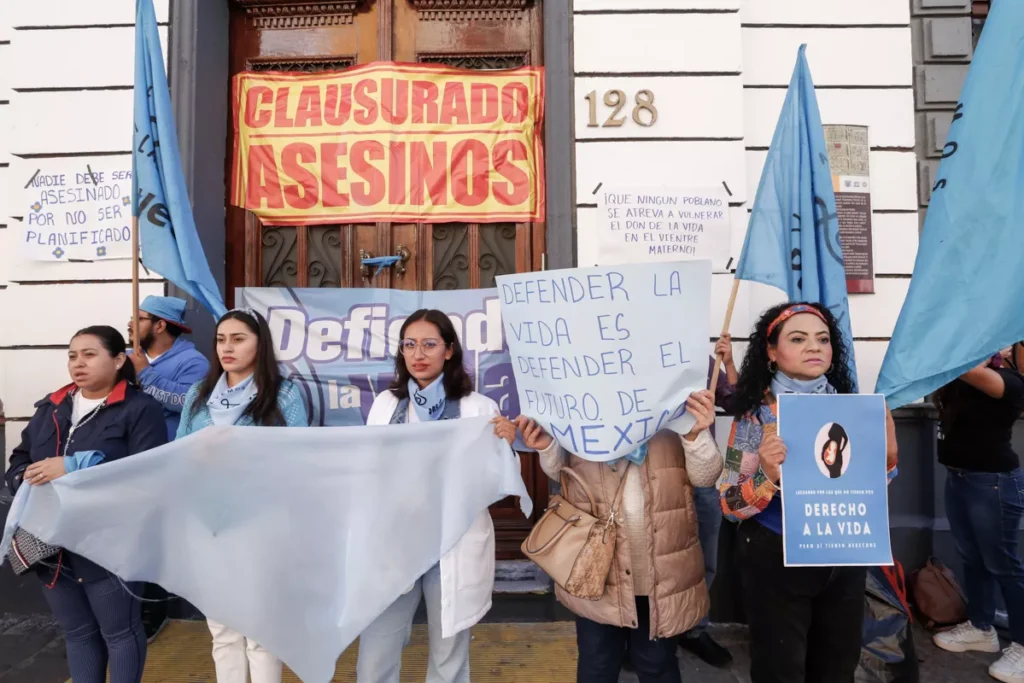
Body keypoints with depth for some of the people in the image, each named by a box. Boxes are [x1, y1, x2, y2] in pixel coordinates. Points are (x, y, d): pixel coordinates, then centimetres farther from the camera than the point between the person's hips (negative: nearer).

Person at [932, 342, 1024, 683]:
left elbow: (970, 369, -34)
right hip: (957, 478, 8)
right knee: (972, 559, 18)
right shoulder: (966, 381, 7)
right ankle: (981, 629, 33)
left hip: (993, 482, -8)